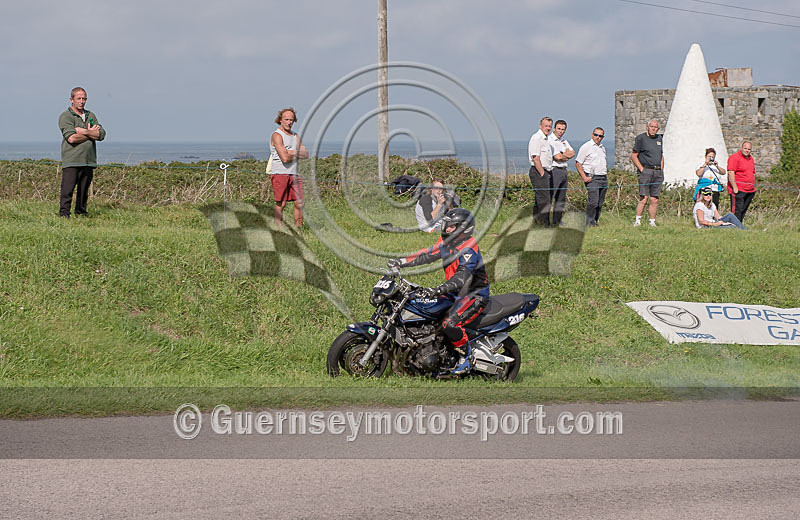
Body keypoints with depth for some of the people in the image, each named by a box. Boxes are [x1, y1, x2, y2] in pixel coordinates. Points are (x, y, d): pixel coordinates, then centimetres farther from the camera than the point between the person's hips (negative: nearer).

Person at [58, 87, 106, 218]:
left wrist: (83, 131, -9)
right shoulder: (65, 116, 0)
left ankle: (81, 213, 12)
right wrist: (91, 133, -3)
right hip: (71, 161, -5)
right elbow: (71, 138, -14)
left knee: (84, 191, 7)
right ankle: (64, 214, -8)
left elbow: (101, 134, 4)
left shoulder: (91, 116, 18)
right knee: (67, 190, -10)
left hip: (88, 161, 5)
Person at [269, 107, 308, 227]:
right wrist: (297, 154, 1)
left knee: (299, 204, 3)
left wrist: (291, 152, -6)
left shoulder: (296, 136, 18)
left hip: (294, 174, 7)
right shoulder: (277, 135, -7)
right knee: (280, 204, -6)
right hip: (279, 173, -7)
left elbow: (305, 154, 9)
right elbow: (285, 158, -17)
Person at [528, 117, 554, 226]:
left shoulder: (544, 139, 19)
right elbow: (535, 158, -19)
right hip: (538, 172, -11)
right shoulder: (536, 138, -12)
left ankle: (536, 223, 18)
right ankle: (545, 225, -15)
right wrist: (542, 174, -19)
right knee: (544, 200, -13)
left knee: (539, 200, 13)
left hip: (544, 172, 11)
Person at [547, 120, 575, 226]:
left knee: (561, 198, 10)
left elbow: (572, 153, 9)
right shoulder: (549, 140, -8)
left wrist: (563, 155, -8)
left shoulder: (564, 141, 19)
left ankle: (557, 220, 16)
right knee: (549, 197, -12)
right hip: (553, 170, -9)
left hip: (563, 170, 9)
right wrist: (566, 155, 1)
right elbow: (557, 157, -16)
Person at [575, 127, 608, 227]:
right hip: (592, 178, -7)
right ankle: (589, 222, -9)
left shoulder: (602, 148, 19)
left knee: (600, 203, 5)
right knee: (593, 202, -15)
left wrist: (606, 174, 17)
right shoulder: (586, 147, -3)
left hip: (604, 178, 7)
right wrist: (584, 177, -13)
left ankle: (595, 221, 12)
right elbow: (578, 163, -5)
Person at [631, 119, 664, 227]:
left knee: (654, 200, 2)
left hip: (658, 173, 5)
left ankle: (652, 222, 6)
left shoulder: (659, 138, 16)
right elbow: (633, 156, -2)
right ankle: (637, 220, -6)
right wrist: (642, 169, -9)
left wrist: (661, 170, 13)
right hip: (646, 171, -5)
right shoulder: (641, 138, -1)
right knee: (644, 199, -12)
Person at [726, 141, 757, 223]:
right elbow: (731, 173, -14)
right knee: (737, 211, -11)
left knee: (743, 210, 7)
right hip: (738, 190, -8)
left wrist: (753, 187, 21)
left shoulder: (751, 159, 19)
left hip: (750, 191, 8)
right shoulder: (735, 157, -7)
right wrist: (735, 187, -18)